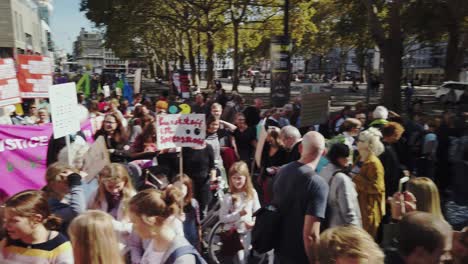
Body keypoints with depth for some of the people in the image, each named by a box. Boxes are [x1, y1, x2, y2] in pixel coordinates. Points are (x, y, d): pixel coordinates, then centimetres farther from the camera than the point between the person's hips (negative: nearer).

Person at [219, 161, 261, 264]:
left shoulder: (252, 193, -6)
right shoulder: (228, 197, -16)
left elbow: (257, 211, 3)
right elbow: (222, 218, -16)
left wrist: (254, 222, -15)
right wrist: (238, 214, -25)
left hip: (247, 231, 3)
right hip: (233, 233, -3)